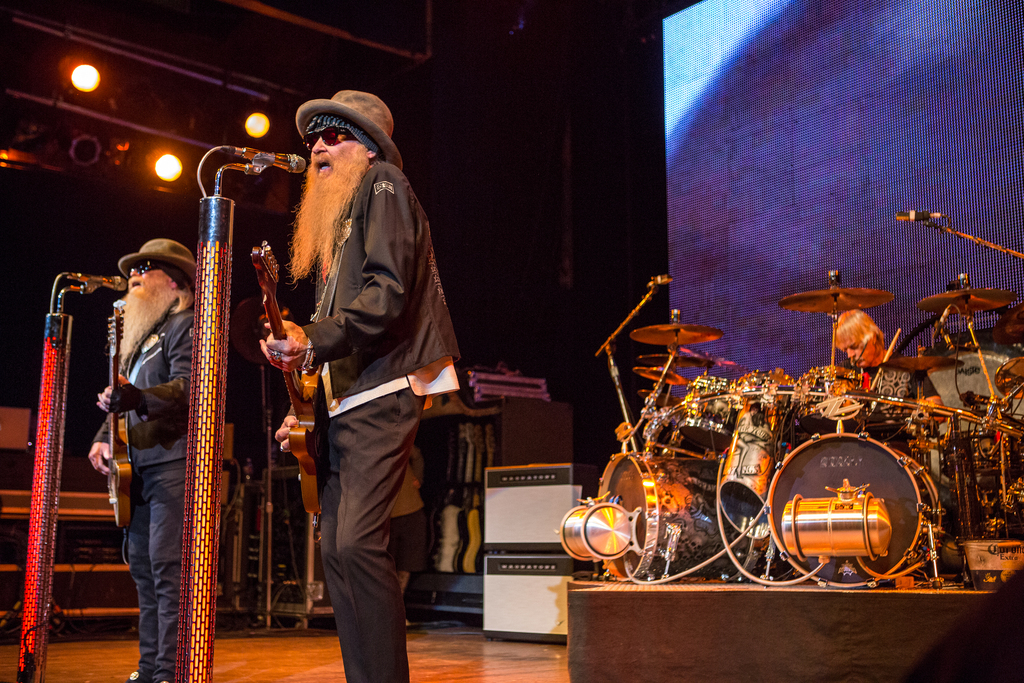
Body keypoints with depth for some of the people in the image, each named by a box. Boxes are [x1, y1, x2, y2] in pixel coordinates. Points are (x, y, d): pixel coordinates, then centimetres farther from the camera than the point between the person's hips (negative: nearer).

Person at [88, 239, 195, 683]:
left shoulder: (186, 325, -4)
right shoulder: (140, 334, 25)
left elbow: (187, 389, -19)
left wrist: (137, 398, -35)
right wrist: (103, 438, 11)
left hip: (173, 462, -10)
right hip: (139, 467, 10)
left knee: (169, 570, -12)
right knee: (144, 569, 10)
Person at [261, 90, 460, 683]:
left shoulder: (383, 188, -2)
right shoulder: (334, 214, 25)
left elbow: (387, 295, -16)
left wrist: (314, 342, -19)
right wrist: (308, 407, 12)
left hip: (382, 394, -9)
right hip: (342, 400, 9)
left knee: (358, 542, -17)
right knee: (335, 545, 7)